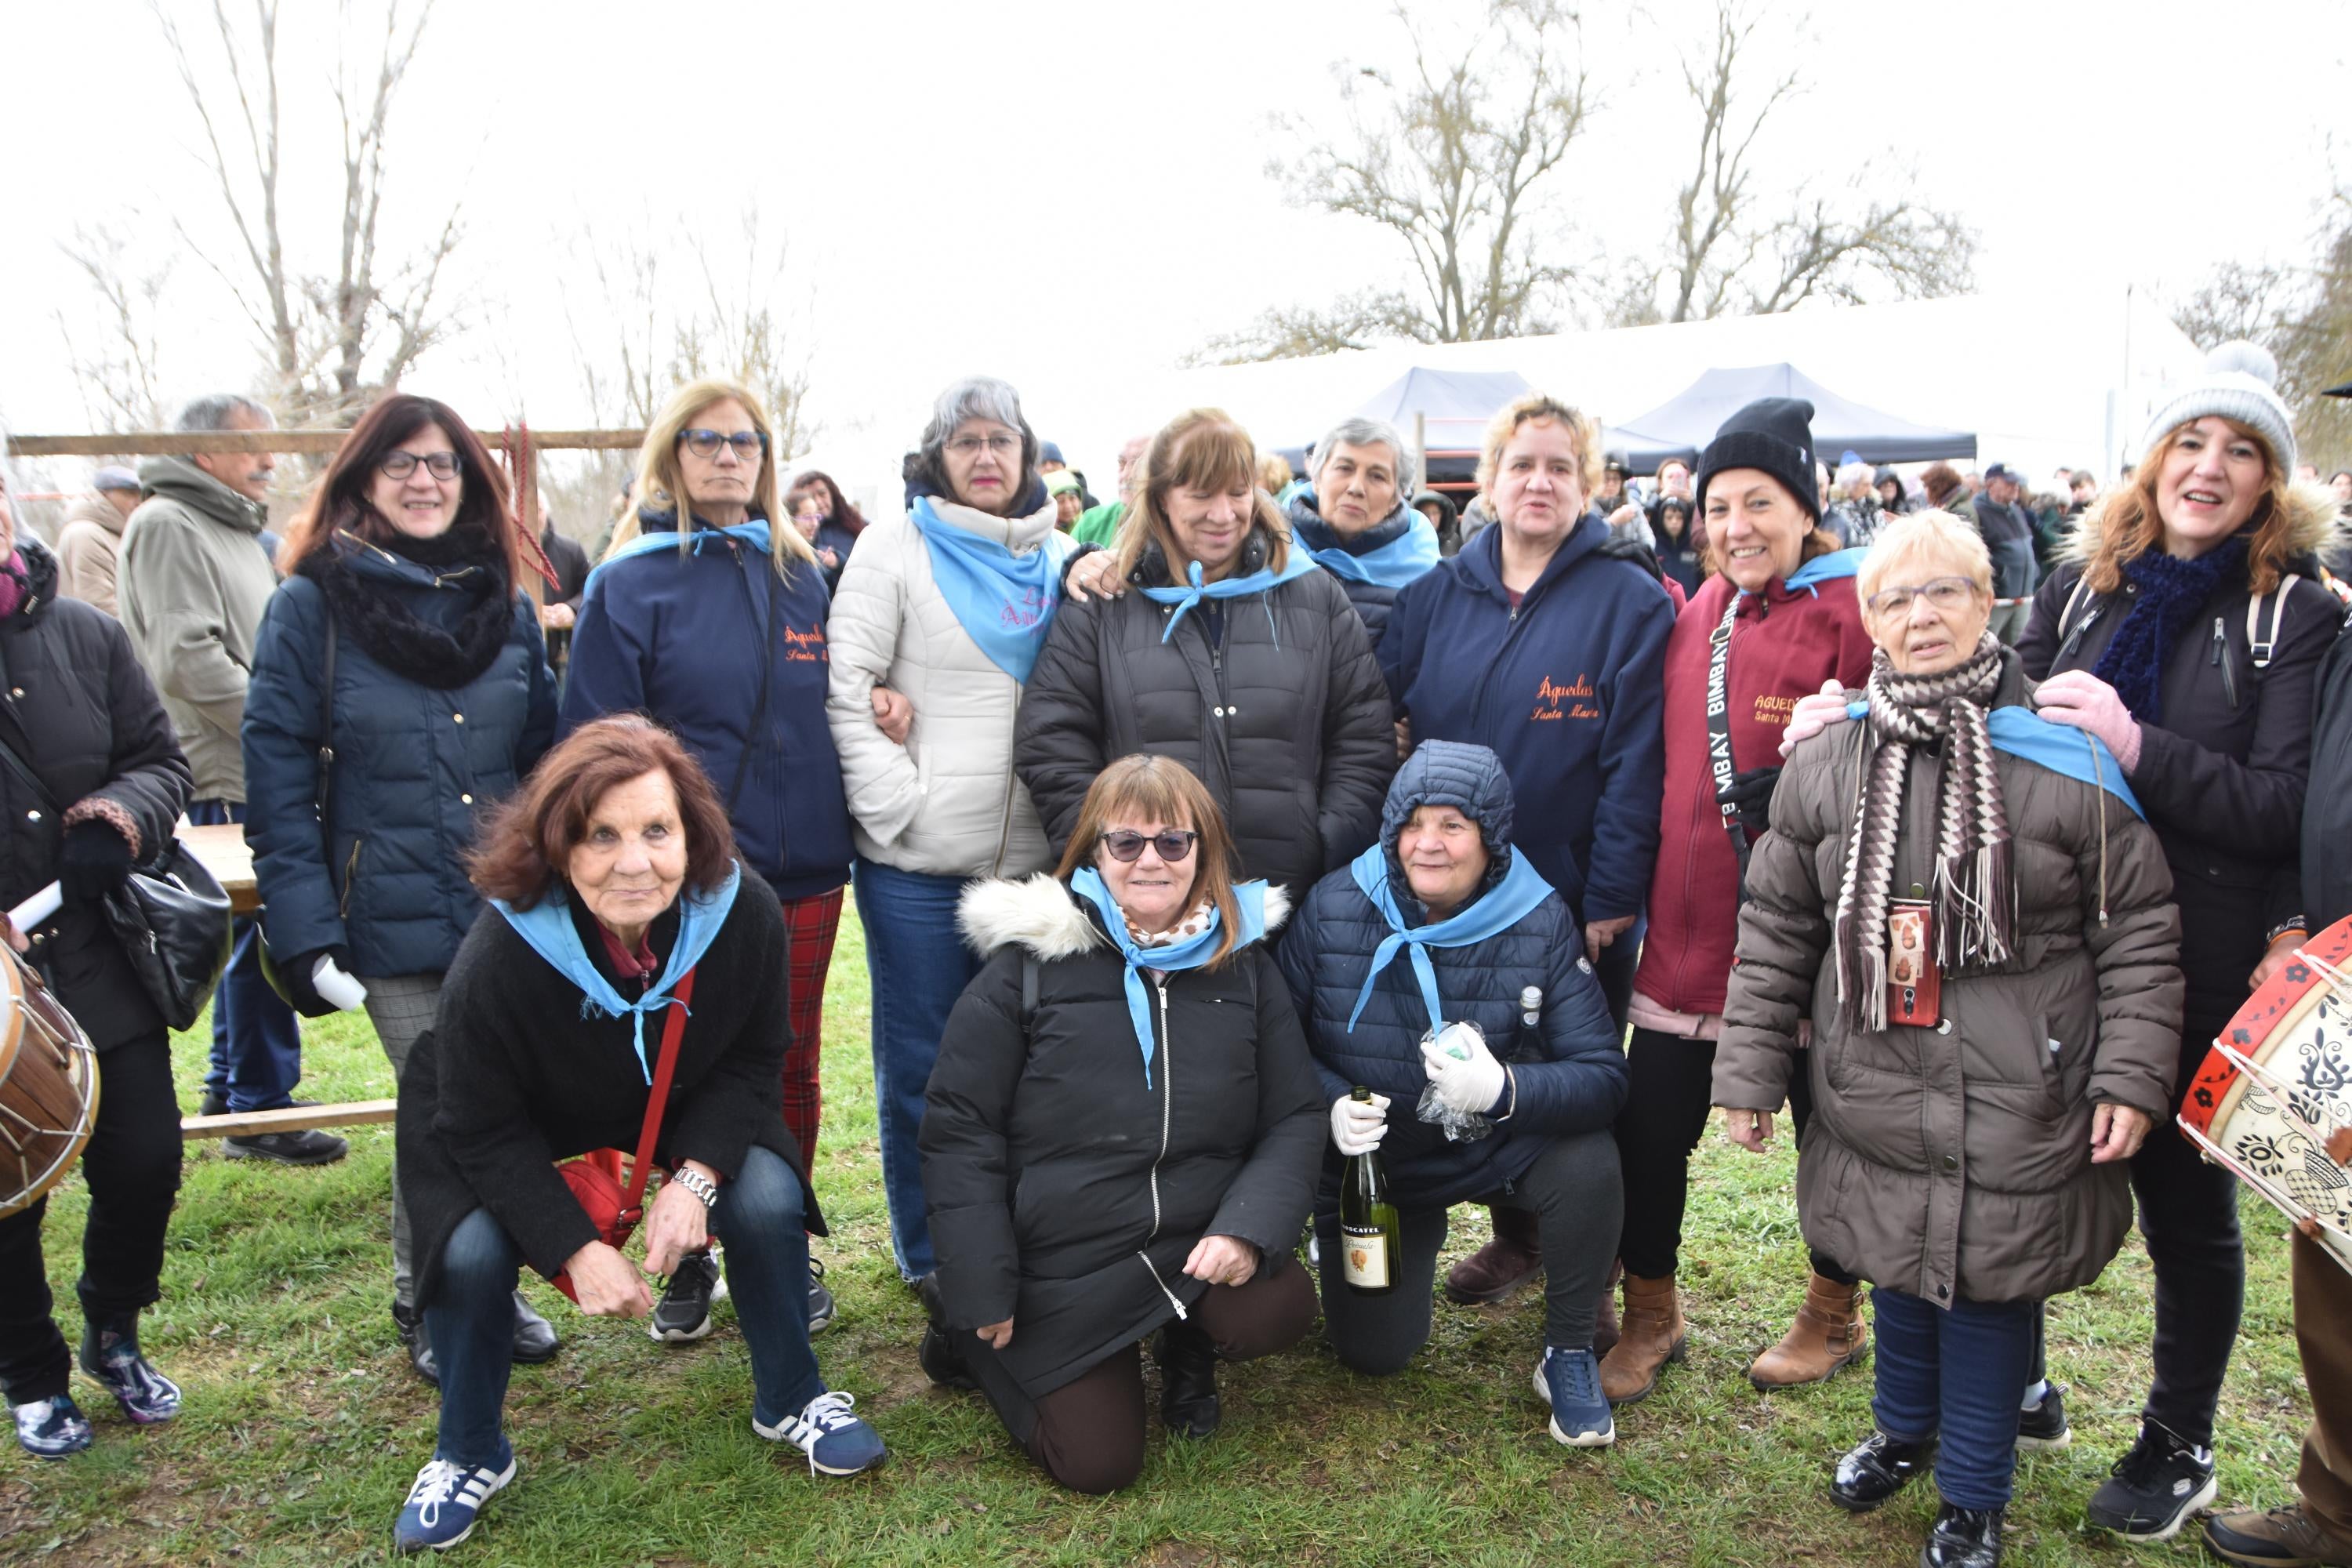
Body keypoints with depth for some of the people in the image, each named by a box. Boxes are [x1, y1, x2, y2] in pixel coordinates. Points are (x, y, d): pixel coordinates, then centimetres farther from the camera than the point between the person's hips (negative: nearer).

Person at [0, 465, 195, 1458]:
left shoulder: (85, 636, 0)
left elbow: (161, 760, 7)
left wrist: (122, 816, -16)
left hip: (105, 966, 2)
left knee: (144, 1167, 8)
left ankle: (114, 1336, 35)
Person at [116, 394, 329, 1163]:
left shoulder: (239, 529, 21)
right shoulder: (167, 525, -10)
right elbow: (188, 658, -19)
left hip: (261, 770, 10)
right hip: (225, 776, -10)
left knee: (253, 932, 15)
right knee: (265, 932, -9)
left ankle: (229, 1090, 27)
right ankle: (259, 1110, 0)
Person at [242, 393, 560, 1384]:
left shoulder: (506, 606, 11)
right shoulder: (312, 606, -2)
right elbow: (276, 781, -5)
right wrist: (304, 929, -11)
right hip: (395, 925, -3)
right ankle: (430, 1311, 24)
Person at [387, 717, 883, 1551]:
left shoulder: (745, 913, -30)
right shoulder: (497, 959, -37)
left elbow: (754, 1060, -13)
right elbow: (483, 1129, -23)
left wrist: (696, 1176, -26)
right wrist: (577, 1247, -27)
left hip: (683, 1110, 2)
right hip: (515, 1130, -2)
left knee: (768, 1200, -17)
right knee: (474, 1252, -23)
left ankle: (790, 1401, 12)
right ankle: (470, 1455, 9)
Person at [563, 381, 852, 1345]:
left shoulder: (800, 575, 9)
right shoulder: (632, 581, -3)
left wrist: (838, 831, 4)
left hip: (802, 869, 4)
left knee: (791, 1071, 11)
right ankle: (689, 1259, 26)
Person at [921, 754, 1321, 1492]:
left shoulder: (1244, 966, 2)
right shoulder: (1028, 968, -7)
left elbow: (1296, 1117, 2)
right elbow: (958, 1132, -6)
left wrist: (1250, 1227, -17)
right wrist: (980, 1298, -8)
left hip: (1199, 1246, 2)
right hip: (1062, 1276, -2)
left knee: (1279, 1311, -25)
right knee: (1098, 1462, -4)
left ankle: (1187, 1347, 11)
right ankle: (981, 1344, 25)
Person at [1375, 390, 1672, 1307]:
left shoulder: (1629, 603, -7)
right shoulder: (1435, 598, 5)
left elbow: (1634, 762, -12)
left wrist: (1610, 900, -16)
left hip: (1578, 904, -3)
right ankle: (1515, 1237, 36)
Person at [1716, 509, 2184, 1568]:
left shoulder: (2068, 763, -6)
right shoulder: (1824, 767, 1)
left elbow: (2139, 934, -1)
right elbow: (1775, 934, 5)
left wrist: (2130, 1076, -6)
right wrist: (1748, 1072, 4)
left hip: (2022, 1119, -2)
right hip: (1875, 1108, 3)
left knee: (1988, 1292, 8)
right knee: (1897, 1277, 19)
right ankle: (1903, 1429, 47)